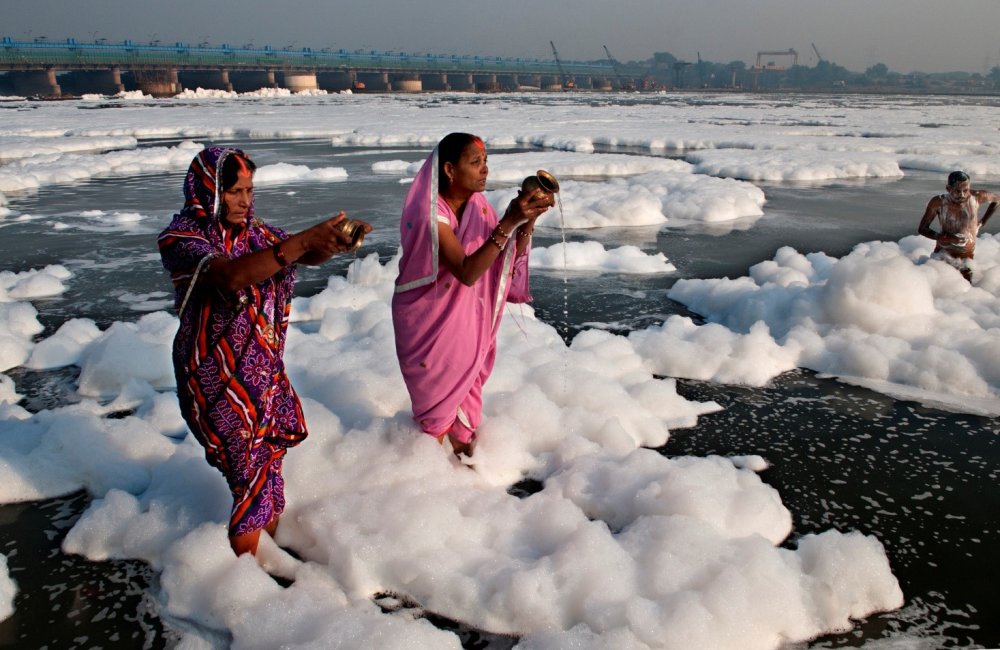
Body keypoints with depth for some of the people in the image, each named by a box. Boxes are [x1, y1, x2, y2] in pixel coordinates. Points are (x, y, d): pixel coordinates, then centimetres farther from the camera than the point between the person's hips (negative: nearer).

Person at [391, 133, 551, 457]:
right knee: (439, 394, 10)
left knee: (467, 383, 21)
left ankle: (463, 447, 42)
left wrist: (528, 219, -20)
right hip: (431, 324, -6)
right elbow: (467, 272, -37)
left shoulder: (477, 204, -5)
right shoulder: (430, 213, -27)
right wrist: (508, 221, -41)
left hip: (468, 320, 6)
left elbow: (511, 256, -1)